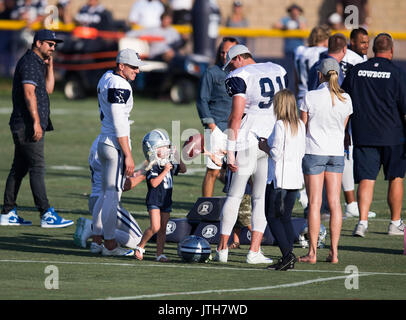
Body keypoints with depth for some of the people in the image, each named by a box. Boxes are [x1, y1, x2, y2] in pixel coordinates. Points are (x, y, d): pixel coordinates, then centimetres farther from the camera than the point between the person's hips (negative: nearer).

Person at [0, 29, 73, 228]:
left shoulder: (38, 63, 20)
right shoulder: (29, 62, -11)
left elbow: (48, 89, 23)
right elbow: (29, 93, -20)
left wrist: (50, 65, 16)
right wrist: (36, 122, -25)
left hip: (25, 127, 10)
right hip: (28, 125, -10)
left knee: (19, 169, 11)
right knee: (37, 168, -11)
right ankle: (47, 215, -14)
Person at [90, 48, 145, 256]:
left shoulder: (106, 78, 13)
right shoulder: (119, 86, -18)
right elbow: (119, 124, -21)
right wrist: (128, 155, -19)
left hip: (103, 143, 10)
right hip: (116, 145, -10)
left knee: (106, 194, 17)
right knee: (113, 195, -5)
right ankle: (109, 244, -1)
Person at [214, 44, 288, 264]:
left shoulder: (239, 77, -4)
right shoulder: (278, 71, 14)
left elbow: (236, 116, -11)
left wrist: (230, 151, -10)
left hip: (248, 139, -4)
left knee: (234, 196, 6)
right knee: (262, 198, 7)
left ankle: (222, 249, 8)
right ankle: (254, 252, 1)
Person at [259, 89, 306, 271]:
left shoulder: (280, 125, -13)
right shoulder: (300, 125, 9)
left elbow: (276, 154, -18)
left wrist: (265, 147, 3)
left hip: (279, 179, -7)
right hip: (295, 177, 7)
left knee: (272, 217, -1)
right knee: (285, 217, 12)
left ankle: (287, 254, -15)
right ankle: (288, 259, 7)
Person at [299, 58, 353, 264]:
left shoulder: (311, 97, -11)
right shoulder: (345, 99, -1)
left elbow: (302, 126, -5)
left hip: (314, 152, -3)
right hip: (336, 152, 3)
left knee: (315, 203, -1)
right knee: (334, 203, 6)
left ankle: (312, 252, 0)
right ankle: (334, 251, 5)